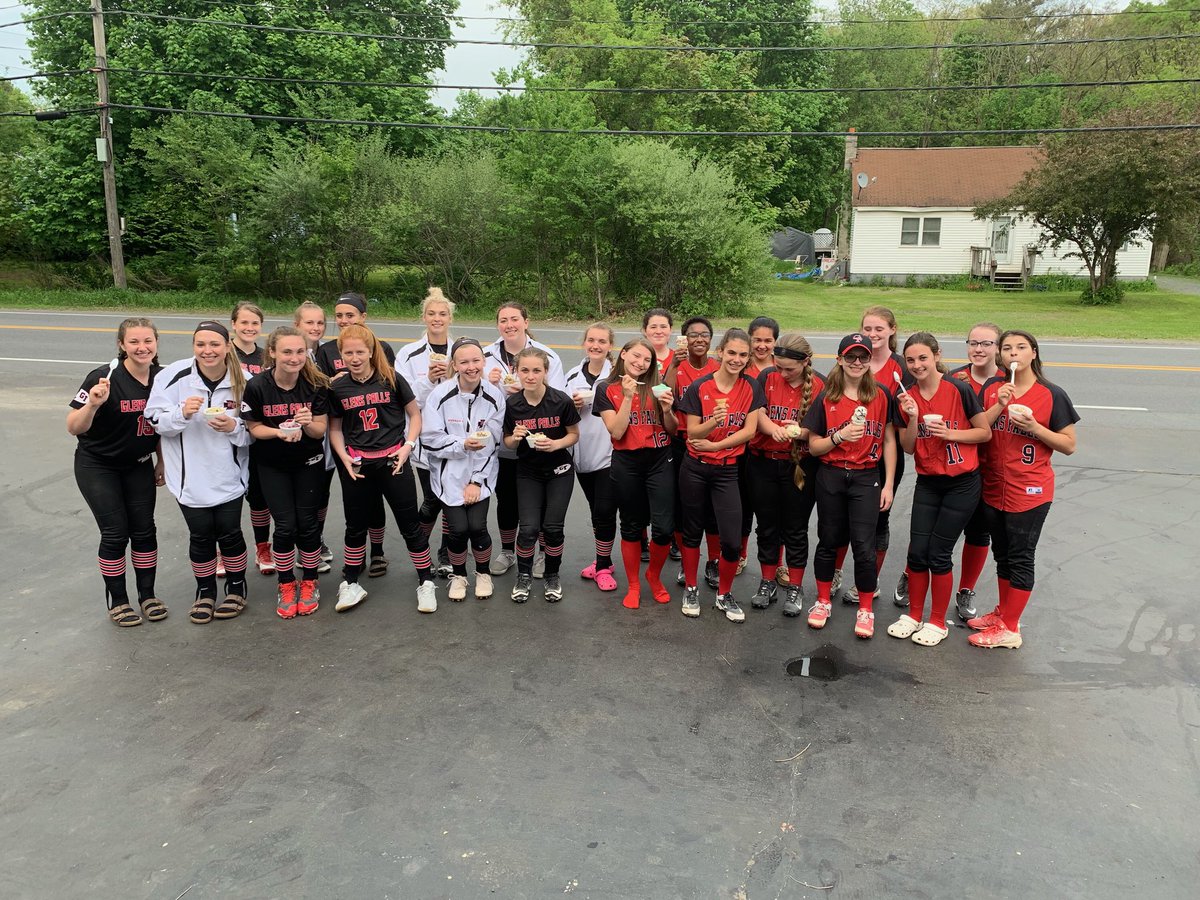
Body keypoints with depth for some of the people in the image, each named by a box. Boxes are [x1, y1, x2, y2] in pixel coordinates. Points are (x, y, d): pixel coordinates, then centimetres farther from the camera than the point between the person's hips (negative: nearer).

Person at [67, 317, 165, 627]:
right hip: (97, 466, -4)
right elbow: (74, 428, -21)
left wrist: (162, 461, 9)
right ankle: (117, 600, 14)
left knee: (144, 529, 4)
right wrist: (93, 404, -38)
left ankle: (147, 595, 19)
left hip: (139, 466, 4)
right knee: (115, 533, -4)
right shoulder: (104, 377, -22)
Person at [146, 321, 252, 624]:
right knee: (200, 535, 8)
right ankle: (205, 592, 29)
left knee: (229, 533, 6)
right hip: (190, 475, 0)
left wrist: (234, 427, -20)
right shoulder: (174, 376, -12)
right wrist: (182, 413, -25)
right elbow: (155, 420, -6)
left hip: (228, 475, 1)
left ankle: (236, 587, 30)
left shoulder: (242, 381, -7)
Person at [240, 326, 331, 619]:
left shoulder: (317, 384, -15)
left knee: (307, 523, 3)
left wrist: (308, 423, -32)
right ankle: (286, 586, 17)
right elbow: (254, 428, -7)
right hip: (272, 466, -1)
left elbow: (321, 431, -10)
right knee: (285, 526, -5)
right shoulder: (257, 386, -17)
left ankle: (309, 583, 23)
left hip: (309, 463, 1)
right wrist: (279, 432, -26)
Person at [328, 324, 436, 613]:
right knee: (356, 526, 15)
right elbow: (335, 428, 10)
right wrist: (343, 456, -5)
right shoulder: (337, 388, 2)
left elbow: (415, 414, 3)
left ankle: (426, 582, 18)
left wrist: (408, 445, -10)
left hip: (392, 461, -2)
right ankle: (351, 584, 31)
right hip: (356, 465, 2)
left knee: (410, 524, 3)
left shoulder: (391, 379, -5)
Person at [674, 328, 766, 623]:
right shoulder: (699, 387, -7)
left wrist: (714, 445, -14)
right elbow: (692, 432, -7)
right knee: (692, 531, 12)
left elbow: (749, 430, -7)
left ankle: (724, 595, 18)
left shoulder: (751, 388, -2)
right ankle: (691, 589, 30)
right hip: (695, 469, 0)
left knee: (732, 541, -5)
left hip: (728, 471, 1)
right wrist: (712, 421, -28)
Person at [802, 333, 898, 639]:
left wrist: (888, 484, 0)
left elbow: (889, 441, 4)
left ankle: (865, 610, 13)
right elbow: (814, 447, 1)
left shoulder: (882, 397, 1)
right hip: (830, 477, 1)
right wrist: (840, 436, -17)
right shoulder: (826, 399, 0)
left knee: (864, 545, -4)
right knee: (829, 540, 11)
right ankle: (823, 601, 27)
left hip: (866, 478, -1)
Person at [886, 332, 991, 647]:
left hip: (962, 484, -4)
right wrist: (913, 418, -14)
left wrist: (949, 433, -20)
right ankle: (914, 616, 23)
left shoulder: (959, 390, -13)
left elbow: (985, 433, -7)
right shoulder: (907, 398, 0)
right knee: (917, 551, 5)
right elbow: (907, 448, 1)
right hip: (927, 483, 4)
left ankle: (938, 623, 18)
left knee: (939, 553, 0)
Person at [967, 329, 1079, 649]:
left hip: (1030, 491, -5)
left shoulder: (1052, 395, -8)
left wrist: (1034, 427, -19)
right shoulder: (991, 388, 5)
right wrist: (999, 405, -16)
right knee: (1002, 554, 17)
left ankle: (1010, 629, 12)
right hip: (994, 488, 5)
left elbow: (1069, 445, -5)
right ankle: (1003, 613, 32)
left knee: (1020, 558, 3)